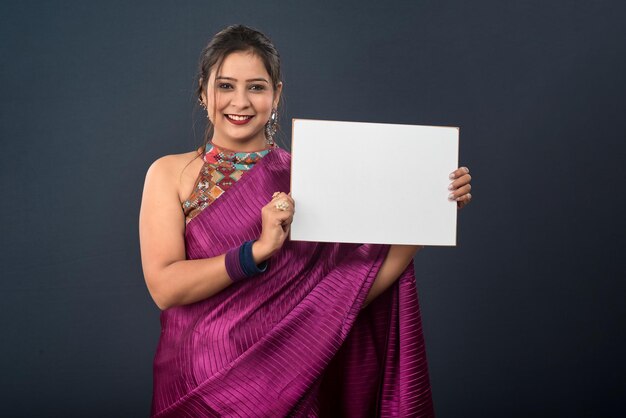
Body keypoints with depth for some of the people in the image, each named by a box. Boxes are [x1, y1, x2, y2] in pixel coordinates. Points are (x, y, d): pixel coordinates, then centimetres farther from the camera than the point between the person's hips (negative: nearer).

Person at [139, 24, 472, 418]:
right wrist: (259, 249, -25)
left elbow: (359, 285, -7)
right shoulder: (170, 173, -3)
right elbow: (164, 287, -14)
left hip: (284, 382, 1)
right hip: (197, 383, -1)